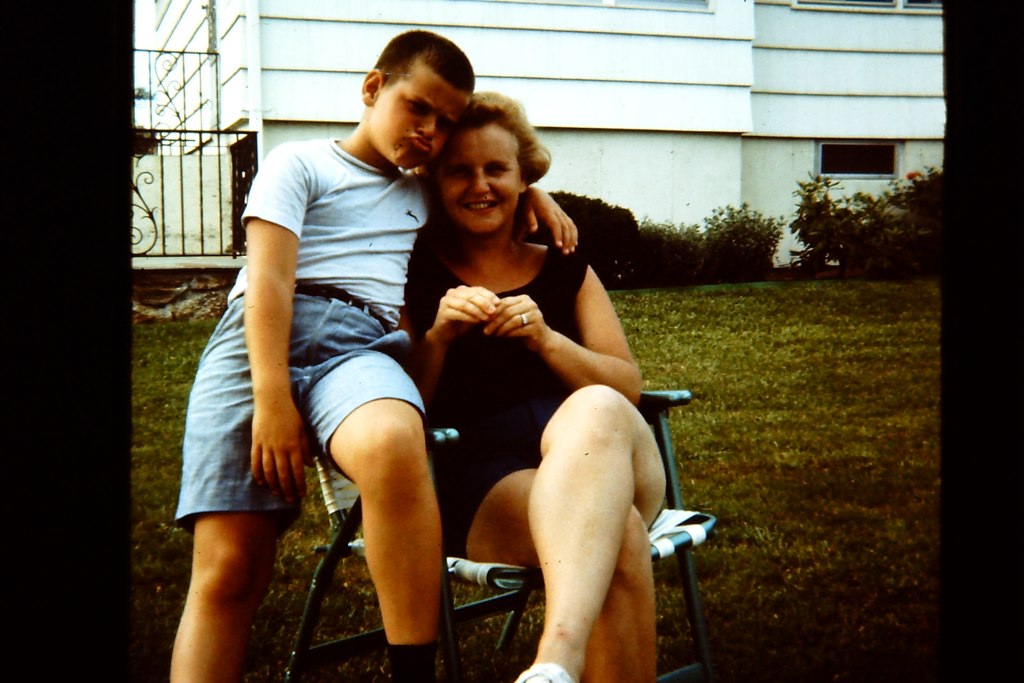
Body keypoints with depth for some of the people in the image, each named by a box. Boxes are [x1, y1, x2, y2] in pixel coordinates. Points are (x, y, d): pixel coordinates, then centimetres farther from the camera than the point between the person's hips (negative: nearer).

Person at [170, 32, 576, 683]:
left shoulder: (427, 194, 32)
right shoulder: (299, 163, 17)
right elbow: (268, 279, 3)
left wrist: (535, 191, 27)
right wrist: (272, 400, -11)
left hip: (368, 345, 2)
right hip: (262, 338, -1)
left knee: (393, 445, -37)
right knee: (229, 568, -17)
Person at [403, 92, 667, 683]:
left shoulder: (566, 272, 21)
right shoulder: (416, 278, 13)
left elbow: (628, 389, 12)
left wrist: (545, 339, -6)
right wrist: (437, 336, -10)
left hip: (606, 461, 3)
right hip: (483, 485, -2)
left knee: (594, 408, -39)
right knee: (618, 535, -38)